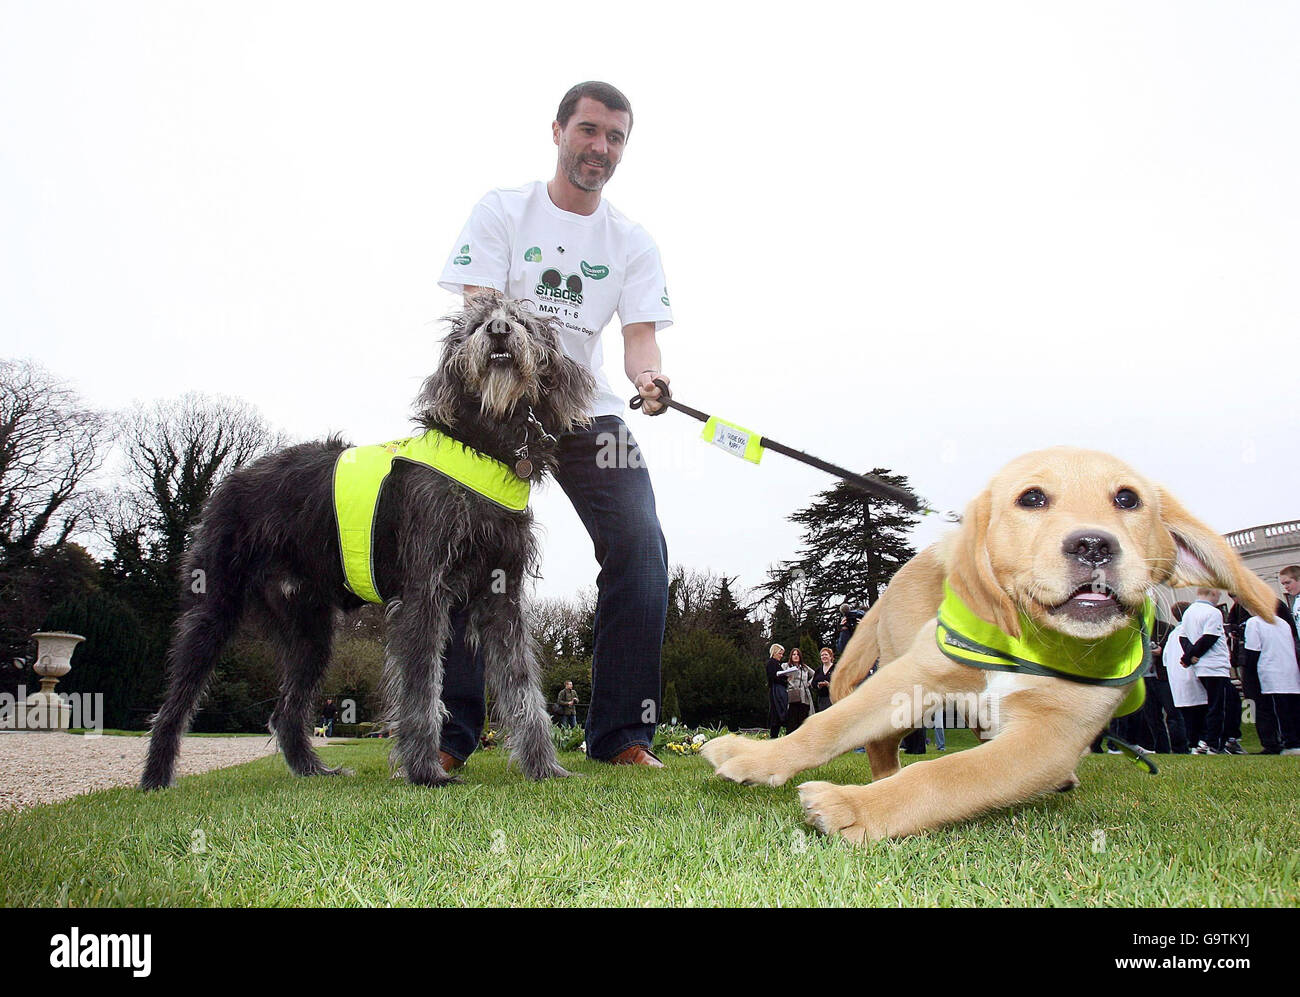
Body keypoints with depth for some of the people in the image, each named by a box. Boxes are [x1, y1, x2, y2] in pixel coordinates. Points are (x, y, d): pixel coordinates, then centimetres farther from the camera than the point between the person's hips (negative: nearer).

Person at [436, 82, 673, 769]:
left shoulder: (633, 242, 8)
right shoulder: (502, 211, 1)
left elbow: (640, 331, -2)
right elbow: (479, 312, -10)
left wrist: (648, 377, -27)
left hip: (590, 410, 2)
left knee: (639, 548, -13)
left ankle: (621, 733, -5)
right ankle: (447, 735, -1)